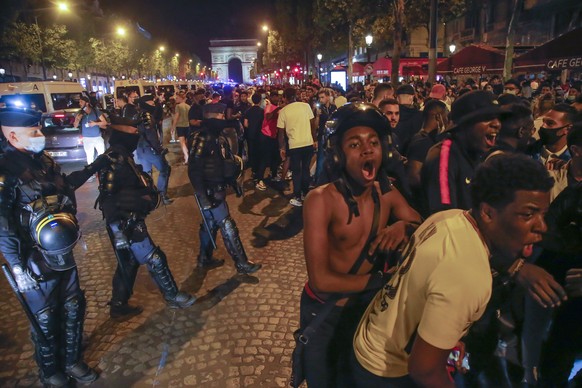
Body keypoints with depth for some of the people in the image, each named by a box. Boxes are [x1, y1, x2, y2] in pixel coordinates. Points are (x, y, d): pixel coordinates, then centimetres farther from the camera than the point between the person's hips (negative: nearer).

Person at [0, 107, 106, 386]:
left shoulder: (43, 160, 5)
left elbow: (64, 184, 24)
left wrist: (95, 166, 28)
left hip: (62, 255, 7)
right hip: (36, 262, -7)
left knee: (74, 308, 17)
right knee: (46, 319, 10)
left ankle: (72, 361, 39)